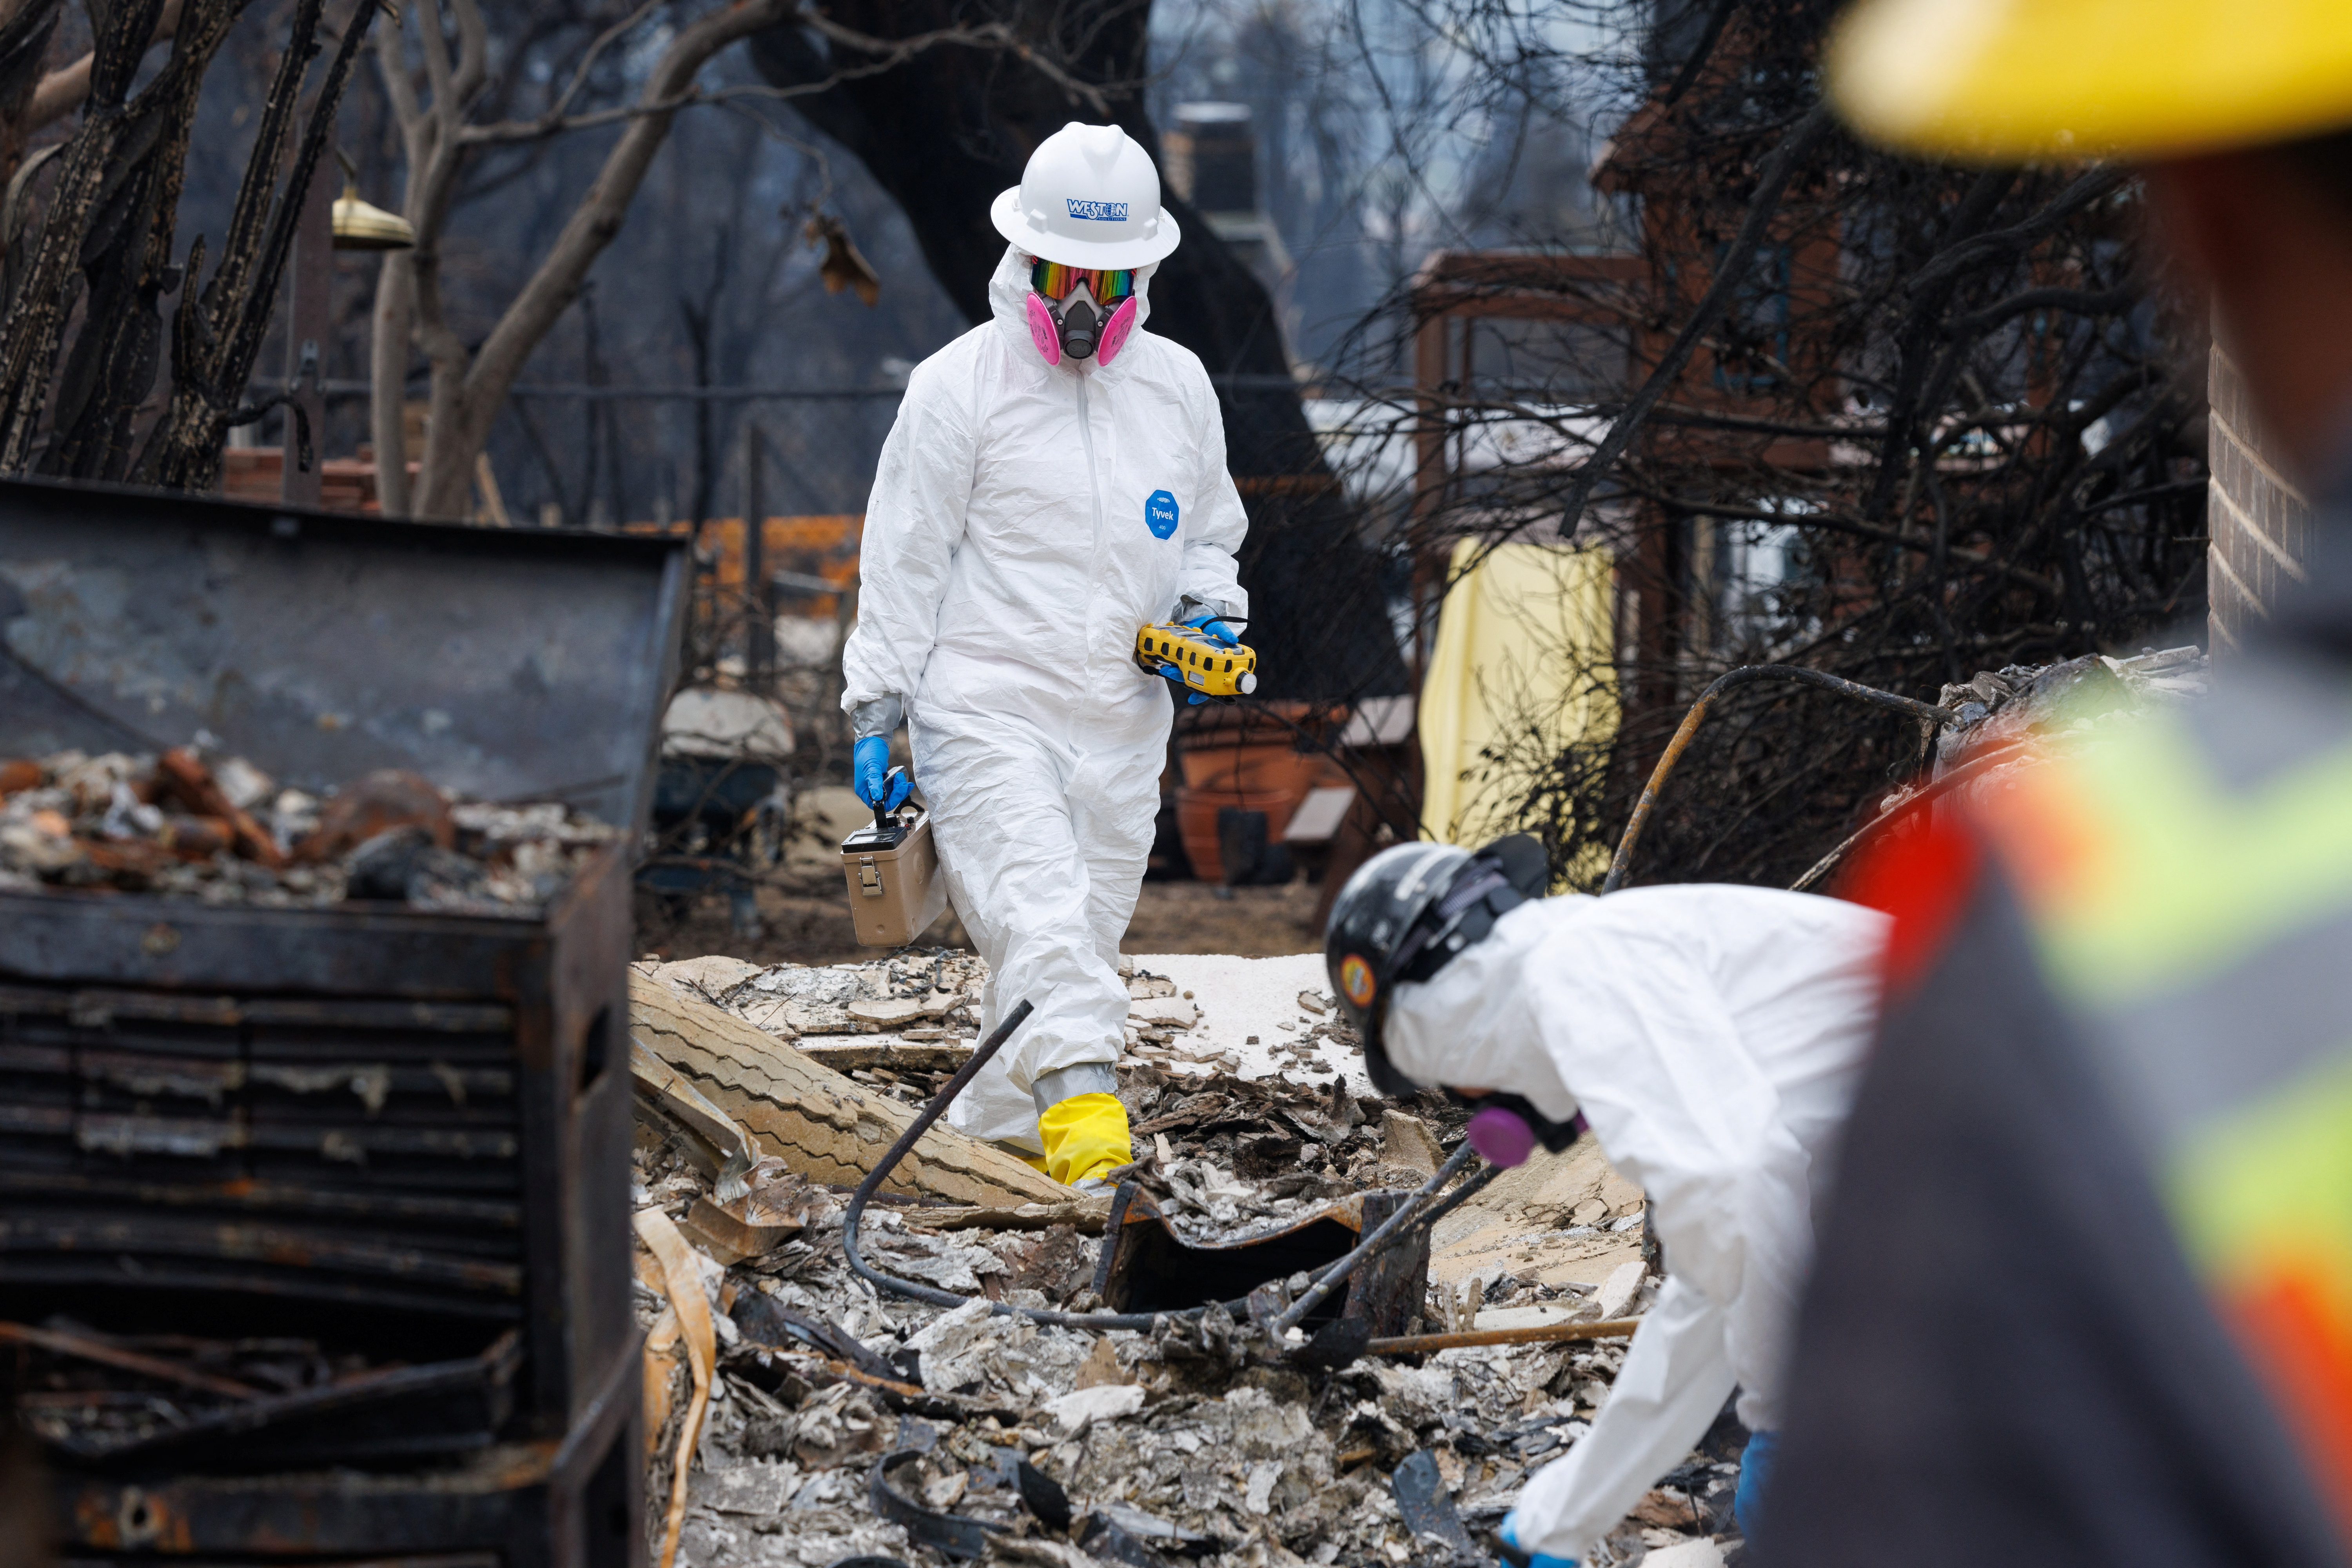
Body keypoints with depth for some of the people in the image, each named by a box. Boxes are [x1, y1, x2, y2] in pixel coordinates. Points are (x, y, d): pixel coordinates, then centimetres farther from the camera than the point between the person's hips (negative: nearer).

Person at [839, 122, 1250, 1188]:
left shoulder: (1179, 388, 11)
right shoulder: (961, 384, -3)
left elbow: (1211, 537, 24)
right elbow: (904, 559, 0)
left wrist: (1209, 608, 2)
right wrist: (877, 710, -3)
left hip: (1122, 728, 5)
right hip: (984, 708, -5)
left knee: (1086, 932, 7)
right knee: (1041, 922, -21)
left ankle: (992, 1138, 20)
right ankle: (1083, 1107, -34)